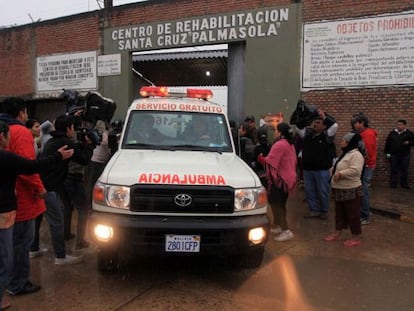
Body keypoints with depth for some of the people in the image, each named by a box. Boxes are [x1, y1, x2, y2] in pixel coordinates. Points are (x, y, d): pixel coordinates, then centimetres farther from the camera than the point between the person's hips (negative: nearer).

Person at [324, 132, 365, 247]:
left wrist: (340, 174, -26)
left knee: (352, 214, 1)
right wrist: (335, 174, 6)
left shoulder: (356, 155, -18)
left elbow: (355, 171, -32)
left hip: (351, 190, -10)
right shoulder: (345, 154, 15)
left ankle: (356, 238, 12)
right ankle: (337, 234, 27)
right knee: (340, 212, 17)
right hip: (340, 190, 10)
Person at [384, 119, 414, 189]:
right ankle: (394, 184, 11)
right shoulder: (392, 133, 6)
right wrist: (387, 152, 3)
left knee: (404, 170, 6)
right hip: (394, 155, 1)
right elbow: (388, 143, 8)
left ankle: (404, 184, 16)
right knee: (394, 170, 4)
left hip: (405, 155, 0)